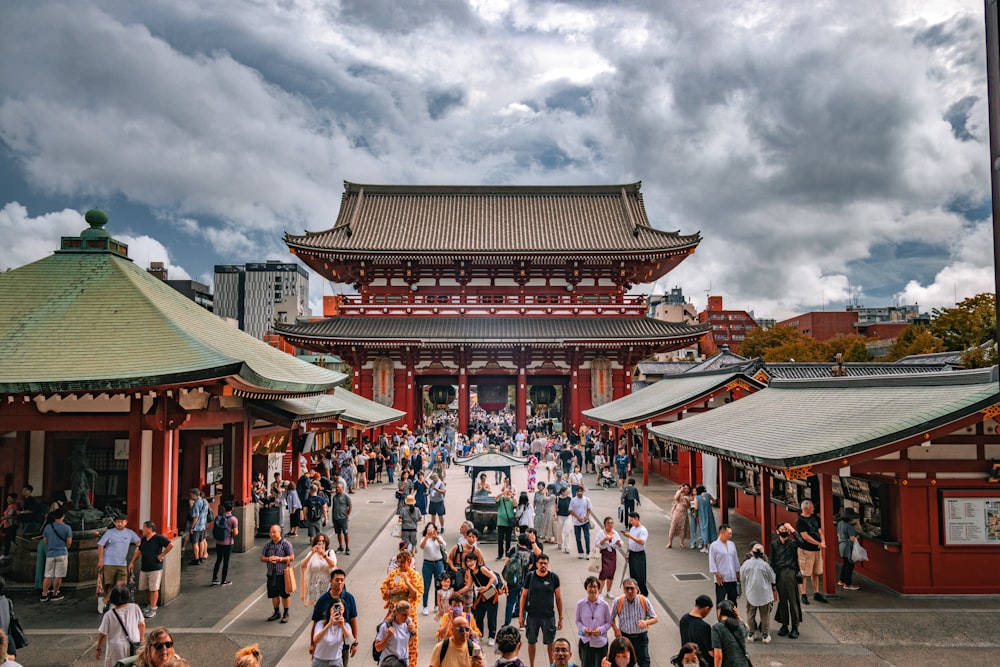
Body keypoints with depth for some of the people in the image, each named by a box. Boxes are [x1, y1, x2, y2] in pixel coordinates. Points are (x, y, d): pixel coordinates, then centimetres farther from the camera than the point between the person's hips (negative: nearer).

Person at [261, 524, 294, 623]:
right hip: (271, 573, 5)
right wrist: (268, 559, -11)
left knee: (284, 594, 4)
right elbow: (262, 558, 10)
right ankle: (276, 613, 29)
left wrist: (279, 559, -18)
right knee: (274, 594, 13)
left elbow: (292, 557, -9)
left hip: (283, 573, -4)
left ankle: (286, 614, 16)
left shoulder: (286, 544, -7)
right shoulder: (268, 545, 8)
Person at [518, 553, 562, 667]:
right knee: (531, 642, 11)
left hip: (549, 616, 0)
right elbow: (524, 596, 3)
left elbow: (558, 598, 2)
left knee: (550, 643, 8)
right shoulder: (530, 576, -3)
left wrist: (560, 618, 3)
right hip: (532, 616, 1)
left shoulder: (554, 577, -4)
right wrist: (521, 615, 0)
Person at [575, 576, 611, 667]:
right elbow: (578, 620, 3)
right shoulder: (580, 604, -9)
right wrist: (583, 629, -15)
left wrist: (601, 630, -17)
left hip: (600, 641, 0)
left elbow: (609, 622, 0)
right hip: (585, 640, 1)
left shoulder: (604, 605, -11)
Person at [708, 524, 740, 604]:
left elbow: (736, 559, 14)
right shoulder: (714, 546, -9)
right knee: (720, 599, 1)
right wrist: (717, 574, -13)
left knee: (733, 599, 13)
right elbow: (712, 561, -9)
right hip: (721, 578, -5)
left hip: (732, 578, 5)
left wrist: (737, 573, 13)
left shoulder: (732, 544, 8)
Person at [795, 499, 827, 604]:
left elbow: (820, 531, 10)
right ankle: (803, 595, 3)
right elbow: (805, 536, -16)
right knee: (803, 574, -2)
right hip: (805, 550, -7)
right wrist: (819, 543, -17)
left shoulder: (815, 518, 11)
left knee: (816, 573, 14)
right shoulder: (800, 520, -11)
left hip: (817, 549, 7)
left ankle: (816, 594, 24)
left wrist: (823, 541, -9)